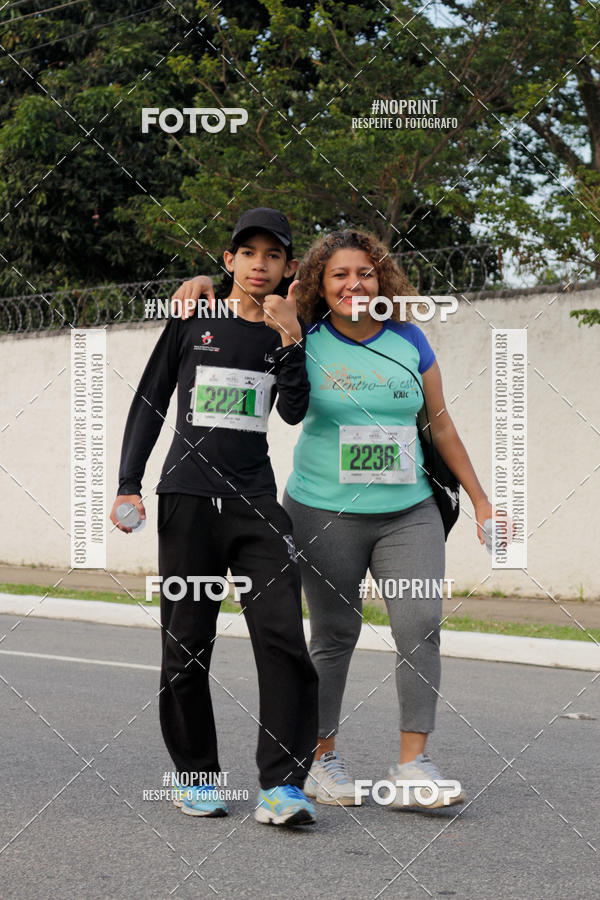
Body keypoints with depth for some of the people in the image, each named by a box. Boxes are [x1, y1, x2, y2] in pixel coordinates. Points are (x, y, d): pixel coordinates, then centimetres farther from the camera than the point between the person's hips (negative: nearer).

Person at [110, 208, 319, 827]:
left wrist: (290, 338, -14)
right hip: (187, 496, -1)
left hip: (255, 502, 1)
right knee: (186, 643, 3)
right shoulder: (192, 321, 7)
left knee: (282, 636, -13)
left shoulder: (287, 332, 10)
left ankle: (281, 786, -13)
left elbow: (294, 411, -4)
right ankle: (195, 776, 17)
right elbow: (149, 403, 9)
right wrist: (128, 485, 2)